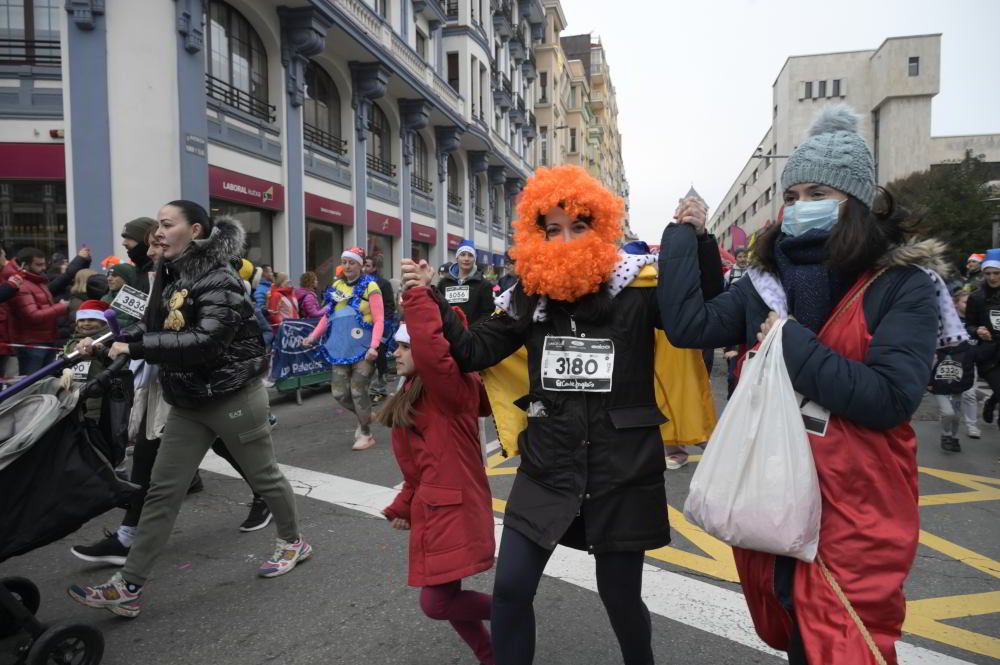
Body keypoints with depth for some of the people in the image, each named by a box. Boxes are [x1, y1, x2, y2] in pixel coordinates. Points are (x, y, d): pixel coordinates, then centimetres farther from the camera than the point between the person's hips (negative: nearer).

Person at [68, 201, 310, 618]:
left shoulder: (220, 281, -19)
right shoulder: (171, 275, 7)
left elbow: (204, 342, -29)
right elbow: (154, 326, 13)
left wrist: (134, 348, -29)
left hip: (233, 398, -7)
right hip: (188, 403, 8)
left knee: (264, 476, 11)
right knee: (162, 491, 5)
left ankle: (293, 543, 34)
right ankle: (128, 588, 10)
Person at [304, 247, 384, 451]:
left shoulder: (369, 286, -7)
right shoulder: (337, 286, 10)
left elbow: (379, 320, -12)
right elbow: (328, 315, 15)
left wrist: (374, 346, -23)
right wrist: (314, 336, 3)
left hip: (362, 349, -6)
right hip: (340, 349, 6)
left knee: (358, 391, -2)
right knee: (339, 392, 7)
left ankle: (366, 434, 17)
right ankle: (364, 416, 34)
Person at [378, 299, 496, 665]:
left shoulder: (451, 388, -15)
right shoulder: (413, 394, 14)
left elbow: (430, 349, -39)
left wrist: (418, 295, -32)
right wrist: (404, 506, 21)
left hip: (454, 508, -9)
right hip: (432, 508, 10)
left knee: (437, 603, -6)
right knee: (444, 598, 15)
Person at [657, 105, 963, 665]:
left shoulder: (904, 285, -9)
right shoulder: (769, 282, 5)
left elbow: (890, 397, -22)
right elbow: (686, 325, -7)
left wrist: (792, 343, -18)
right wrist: (687, 237, -3)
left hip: (856, 518, -4)